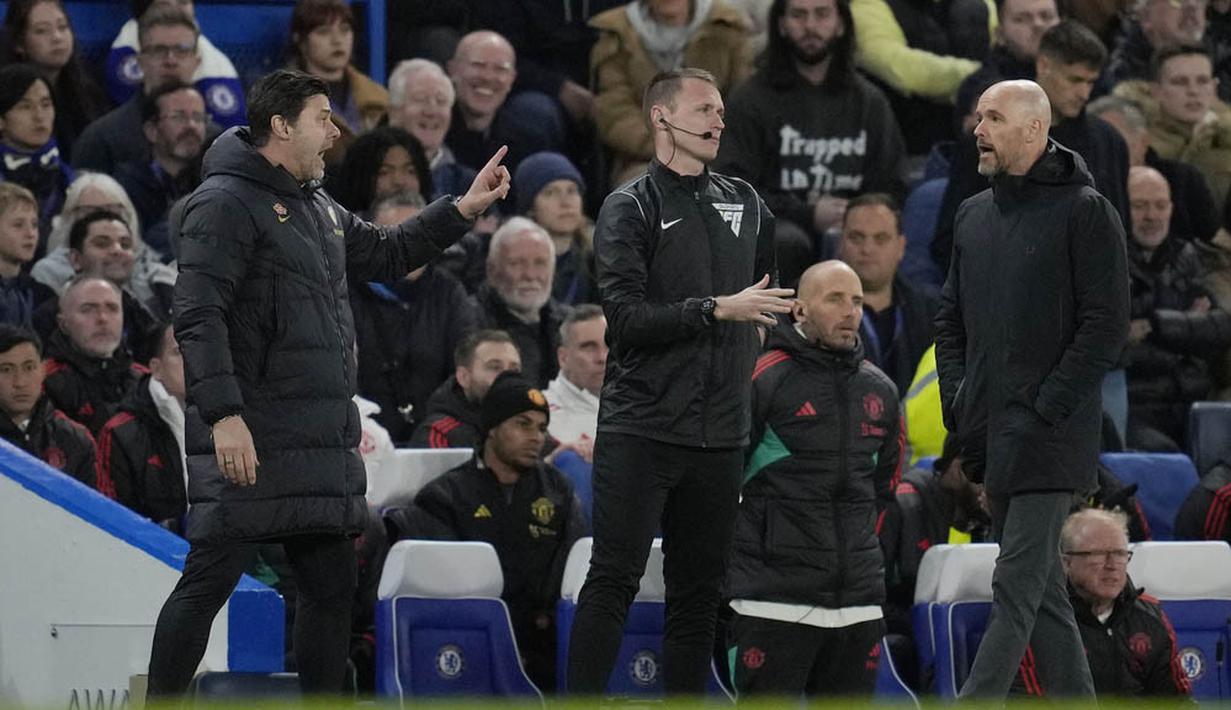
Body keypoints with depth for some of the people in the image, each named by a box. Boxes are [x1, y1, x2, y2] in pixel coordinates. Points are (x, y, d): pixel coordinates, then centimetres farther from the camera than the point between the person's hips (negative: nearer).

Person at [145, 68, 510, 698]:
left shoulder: (319, 210, 19)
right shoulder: (227, 203, -10)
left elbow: (386, 254, 36)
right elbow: (198, 316, -18)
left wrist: (465, 209, 26)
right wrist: (223, 414, -26)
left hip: (324, 446, 9)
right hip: (249, 445, -9)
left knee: (331, 586, 11)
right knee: (208, 583, -7)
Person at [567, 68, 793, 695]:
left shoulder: (745, 205, 15)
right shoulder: (630, 208, -2)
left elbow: (772, 294, 33)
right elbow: (626, 316, -15)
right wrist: (717, 310, -18)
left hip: (720, 433, 5)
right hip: (641, 430, -5)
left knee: (699, 591, 7)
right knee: (613, 579, -9)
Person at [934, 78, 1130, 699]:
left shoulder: (1085, 212, -6)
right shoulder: (973, 216, 15)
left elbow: (1105, 326, -11)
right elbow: (950, 316, 22)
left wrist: (1044, 412, -15)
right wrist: (958, 399, 6)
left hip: (1048, 438, -8)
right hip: (990, 437, 8)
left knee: (1017, 587, -11)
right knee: (1040, 587, 10)